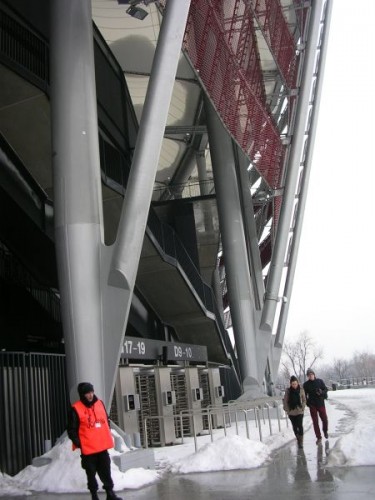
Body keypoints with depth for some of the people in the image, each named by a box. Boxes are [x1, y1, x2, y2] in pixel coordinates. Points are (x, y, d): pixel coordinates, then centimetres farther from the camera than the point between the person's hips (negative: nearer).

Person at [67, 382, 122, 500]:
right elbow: (71, 429, -8)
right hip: (88, 448, -4)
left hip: (102, 446, 5)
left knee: (105, 472, 11)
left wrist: (108, 438, 13)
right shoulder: (76, 409, -11)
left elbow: (106, 421, 16)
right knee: (91, 473, 7)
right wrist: (78, 443, -14)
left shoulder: (100, 403, 6)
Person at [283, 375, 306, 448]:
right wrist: (286, 409, -5)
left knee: (300, 426, -10)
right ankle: (298, 439, 30)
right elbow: (285, 401, -1)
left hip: (299, 411, -2)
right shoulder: (288, 391, -5)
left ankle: (301, 441, -3)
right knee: (295, 426, 12)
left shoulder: (301, 390, -5)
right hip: (291, 412, 2)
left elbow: (304, 400, 3)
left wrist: (303, 408, -6)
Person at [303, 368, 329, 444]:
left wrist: (321, 392, -20)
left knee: (324, 419, 6)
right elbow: (304, 395, 5)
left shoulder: (320, 381, -1)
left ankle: (325, 431, 36)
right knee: (315, 422, 2)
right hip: (312, 405, 0)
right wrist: (307, 402, -10)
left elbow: (326, 389, 2)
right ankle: (318, 437, 11)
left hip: (321, 404, 0)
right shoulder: (306, 384, 0)